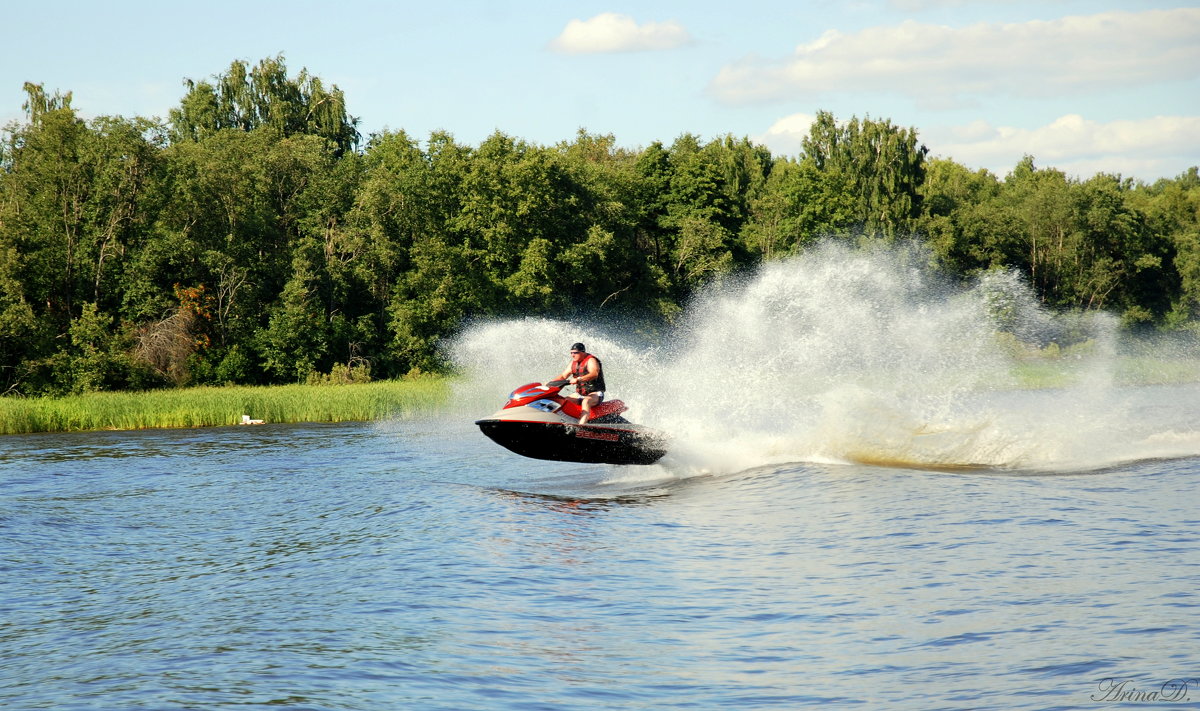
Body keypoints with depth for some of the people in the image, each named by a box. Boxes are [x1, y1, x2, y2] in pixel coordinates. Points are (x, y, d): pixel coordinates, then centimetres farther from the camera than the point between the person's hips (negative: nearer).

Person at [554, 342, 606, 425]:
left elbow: (594, 374, -32)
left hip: (595, 394, -9)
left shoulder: (590, 360, -13)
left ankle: (581, 425, -55)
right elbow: (563, 375, 15)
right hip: (580, 394, 9)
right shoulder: (574, 362, 11)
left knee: (586, 401, -39)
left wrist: (578, 379, -45)